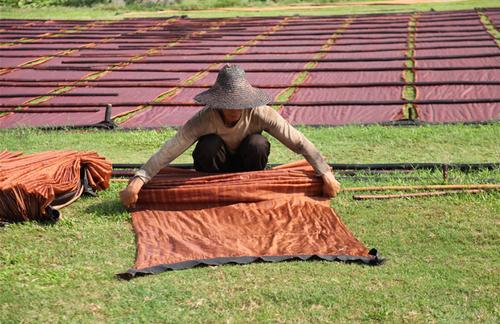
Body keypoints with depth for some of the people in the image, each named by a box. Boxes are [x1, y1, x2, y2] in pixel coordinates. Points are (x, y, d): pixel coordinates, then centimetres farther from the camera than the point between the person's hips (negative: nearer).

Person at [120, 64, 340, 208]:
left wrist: (326, 174, -31)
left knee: (258, 144, -31)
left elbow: (298, 142, -26)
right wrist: (138, 181, -47)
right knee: (209, 145, -34)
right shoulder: (205, 119, -30)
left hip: (247, 166, 1)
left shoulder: (260, 114, -27)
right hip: (217, 166, -1)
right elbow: (169, 151, -36)